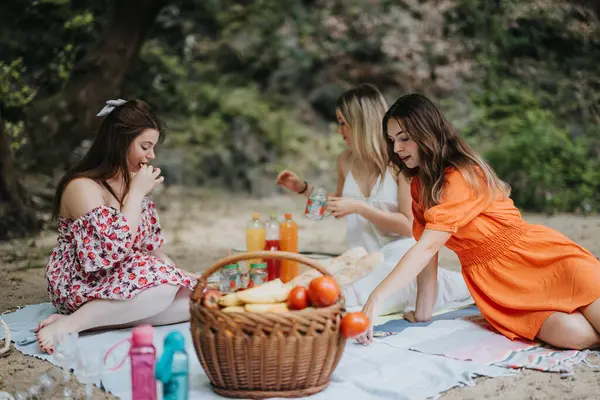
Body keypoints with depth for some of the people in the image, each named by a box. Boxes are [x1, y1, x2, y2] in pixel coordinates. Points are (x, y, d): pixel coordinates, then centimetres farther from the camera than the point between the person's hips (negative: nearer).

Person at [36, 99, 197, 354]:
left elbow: (150, 245, 17)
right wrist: (137, 193, -20)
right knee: (163, 284, -33)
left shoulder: (132, 182, 11)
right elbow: (116, 248, -28)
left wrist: (178, 273, 3)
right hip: (82, 289, -8)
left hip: (128, 280, 8)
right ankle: (69, 324, -25)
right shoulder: (82, 187, -16)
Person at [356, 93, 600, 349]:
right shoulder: (419, 184, 8)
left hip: (539, 258, -4)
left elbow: (426, 247, -26)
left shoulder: (463, 176, -18)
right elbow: (426, 250, 5)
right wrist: (422, 312, 0)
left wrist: (375, 300, -31)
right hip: (494, 281, 4)